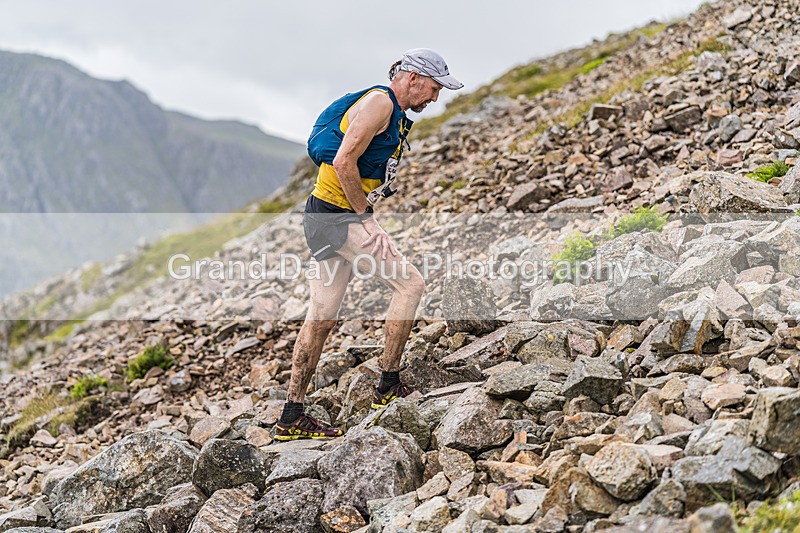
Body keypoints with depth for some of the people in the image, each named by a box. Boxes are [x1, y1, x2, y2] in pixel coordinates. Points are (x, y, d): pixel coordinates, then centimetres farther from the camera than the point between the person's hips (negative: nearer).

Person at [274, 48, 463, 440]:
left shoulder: (394, 113, 21)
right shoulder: (379, 102, -11)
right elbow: (343, 162, -21)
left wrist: (362, 211, 12)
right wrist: (364, 212, -15)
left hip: (328, 217, 10)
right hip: (341, 215, -10)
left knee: (322, 317, 9)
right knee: (409, 283, -8)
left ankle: (292, 417, 13)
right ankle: (389, 386, -2)